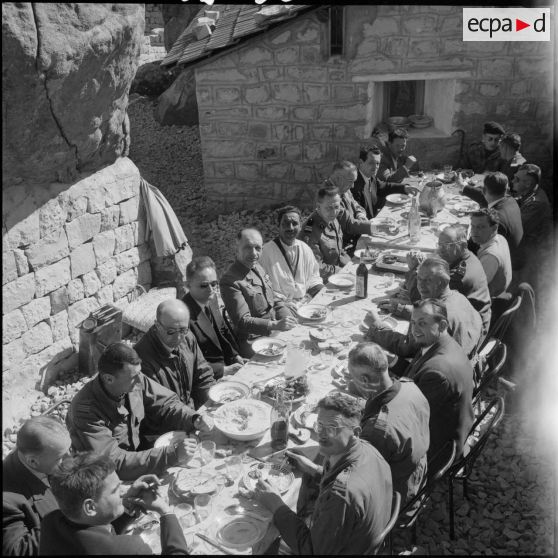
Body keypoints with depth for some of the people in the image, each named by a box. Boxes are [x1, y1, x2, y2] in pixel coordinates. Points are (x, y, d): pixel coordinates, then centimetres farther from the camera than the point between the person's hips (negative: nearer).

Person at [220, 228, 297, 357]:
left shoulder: (258, 268, 12)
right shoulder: (229, 280, -16)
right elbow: (242, 321, -21)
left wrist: (288, 319, 0)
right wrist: (275, 325, -32)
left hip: (275, 332, 8)